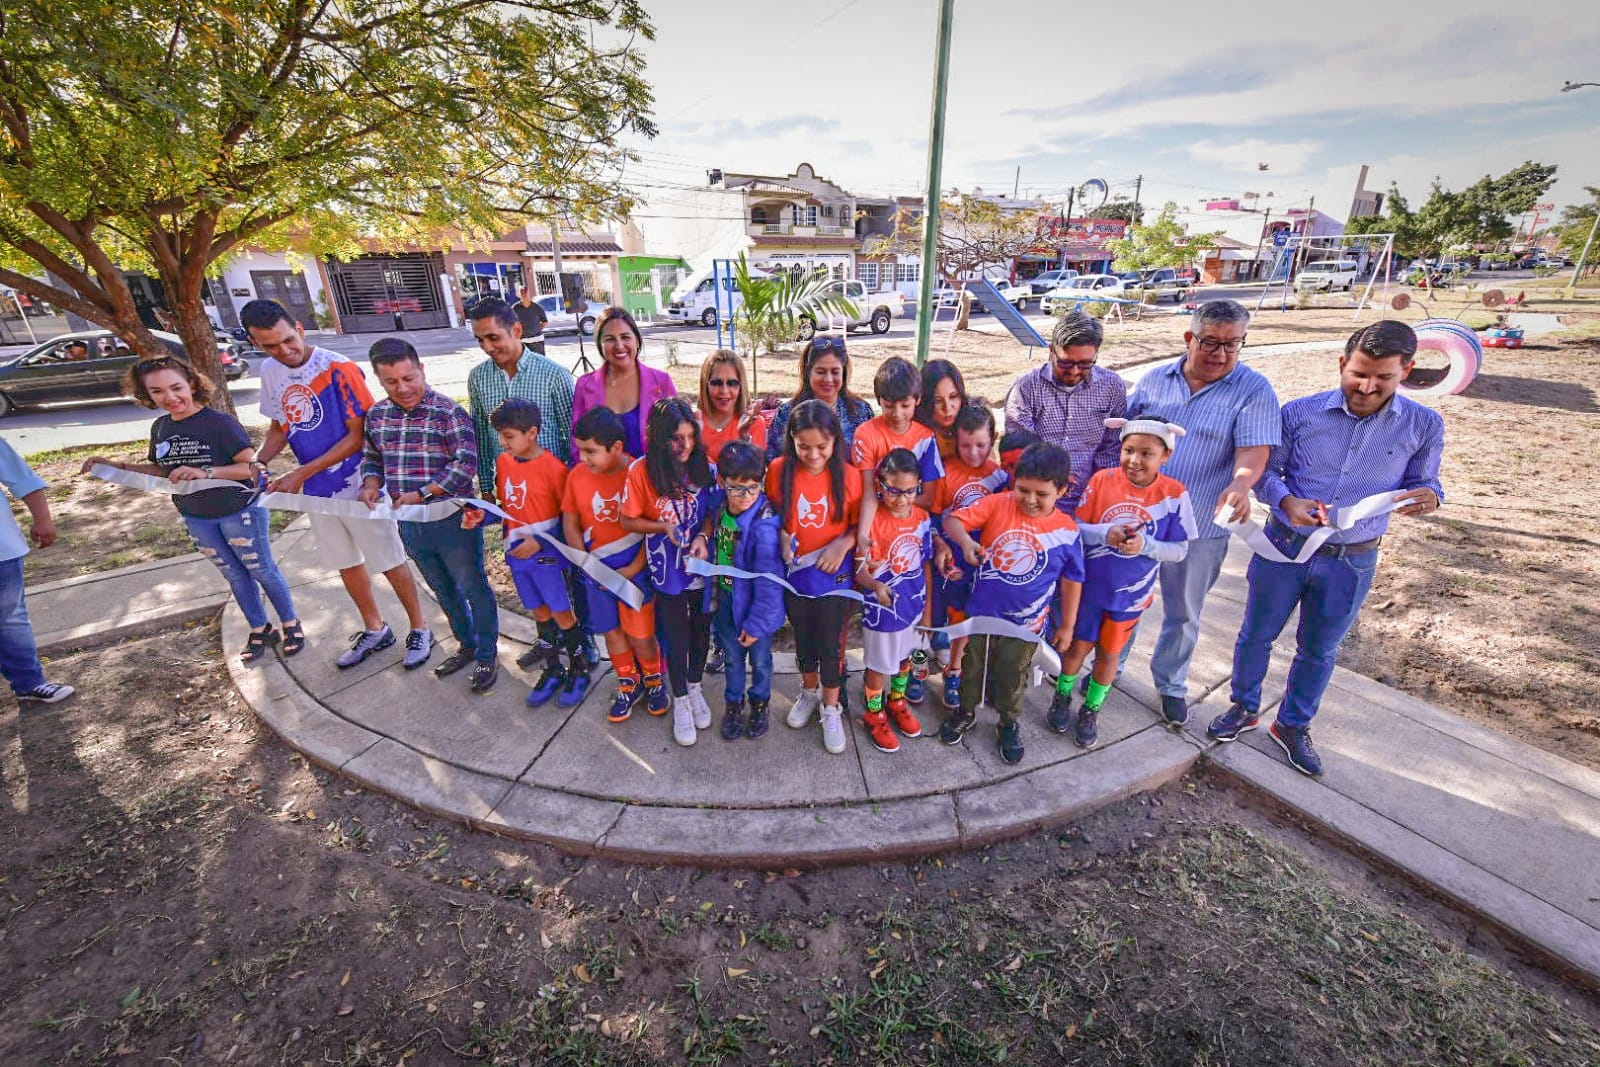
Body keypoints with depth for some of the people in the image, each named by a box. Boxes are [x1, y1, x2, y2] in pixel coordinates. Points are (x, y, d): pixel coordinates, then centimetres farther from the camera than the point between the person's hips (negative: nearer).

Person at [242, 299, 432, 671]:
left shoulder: (338, 369, -17)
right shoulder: (270, 371, 3)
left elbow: (358, 435, -17)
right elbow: (279, 426, 15)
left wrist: (300, 474, -17)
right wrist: (257, 463, -3)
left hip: (357, 485, -6)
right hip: (317, 489, 7)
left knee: (390, 562, 3)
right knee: (345, 564, 17)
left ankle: (420, 629, 20)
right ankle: (375, 630, 34)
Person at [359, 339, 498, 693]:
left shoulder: (449, 412, -14)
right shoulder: (376, 415, 5)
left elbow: (466, 464, -20)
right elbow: (372, 458, 17)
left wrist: (420, 494, -22)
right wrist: (371, 485, -3)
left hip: (453, 521, -6)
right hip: (410, 526, 6)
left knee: (473, 589, 7)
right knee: (444, 590, 20)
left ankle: (487, 656, 22)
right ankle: (466, 645, 39)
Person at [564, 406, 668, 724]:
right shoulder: (577, 475, -4)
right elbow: (570, 524, 3)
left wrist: (633, 569, -15)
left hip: (636, 568, -4)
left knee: (641, 635, 3)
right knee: (612, 631, 15)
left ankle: (654, 681, 32)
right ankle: (627, 686, 37)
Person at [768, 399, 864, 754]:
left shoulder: (848, 475, -11)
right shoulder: (778, 471, -10)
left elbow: (859, 523, -4)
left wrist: (842, 545, -21)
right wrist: (782, 536, -16)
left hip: (835, 574, -1)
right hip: (795, 572, 2)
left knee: (830, 642, 8)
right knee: (803, 637, 20)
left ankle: (831, 709, 29)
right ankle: (810, 691, 44)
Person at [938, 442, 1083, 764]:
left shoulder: (1067, 531, -12)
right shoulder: (996, 504, -14)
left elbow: (1072, 582, -2)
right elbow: (952, 520, -14)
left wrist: (1066, 626, 4)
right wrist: (965, 540, -36)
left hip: (1024, 624, 0)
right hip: (980, 613, 1)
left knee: (1012, 678, 20)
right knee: (972, 668, 21)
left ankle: (1009, 725, 45)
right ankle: (966, 712, 47)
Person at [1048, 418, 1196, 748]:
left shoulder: (1174, 494, -13)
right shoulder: (1102, 479, -13)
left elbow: (1179, 550, -9)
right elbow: (1075, 528, -8)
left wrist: (1145, 545, -27)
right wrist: (1105, 533, -26)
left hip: (1131, 593, 1)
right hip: (1089, 585, 0)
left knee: (1109, 652, 17)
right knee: (1078, 645, 14)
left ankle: (1091, 710, 38)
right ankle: (1062, 696, 40)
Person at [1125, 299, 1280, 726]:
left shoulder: (1254, 391, -6)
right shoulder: (1154, 380, 2)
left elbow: (1253, 451, -16)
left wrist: (1241, 484, -38)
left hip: (1199, 529, -2)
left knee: (1183, 614, 16)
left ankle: (1171, 683, 37)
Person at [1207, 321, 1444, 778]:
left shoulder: (1424, 425, -5)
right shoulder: (1300, 413, -9)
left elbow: (1424, 483, 5)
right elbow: (1266, 470, -2)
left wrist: (1427, 497, -19)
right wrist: (1288, 502, -21)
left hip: (1352, 562, 1)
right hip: (1285, 546, -1)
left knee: (1319, 651, 16)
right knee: (1257, 634, 12)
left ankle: (1292, 726, 37)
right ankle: (1244, 708, 35)